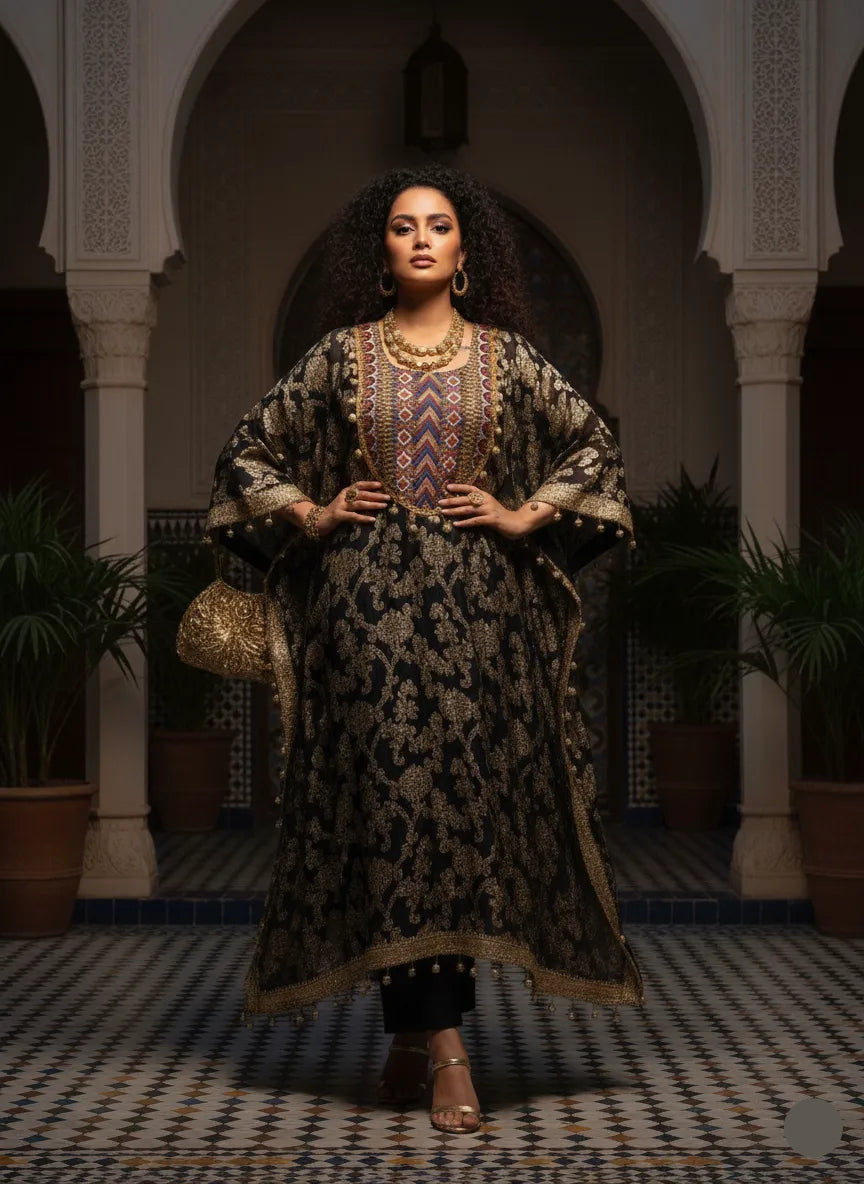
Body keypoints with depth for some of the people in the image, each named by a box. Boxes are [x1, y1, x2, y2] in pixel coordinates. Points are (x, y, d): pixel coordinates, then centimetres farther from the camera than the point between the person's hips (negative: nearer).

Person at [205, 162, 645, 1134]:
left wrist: (527, 517, 2)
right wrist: (310, 516, 2)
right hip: (370, 602, -1)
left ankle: (413, 1030, 11)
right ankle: (444, 1048, -7)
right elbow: (249, 450, 14)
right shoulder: (340, 353, 7)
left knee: (470, 796, -1)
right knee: (394, 794, -8)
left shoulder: (505, 354, 8)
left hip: (480, 607, 1)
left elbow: (595, 447, 12)